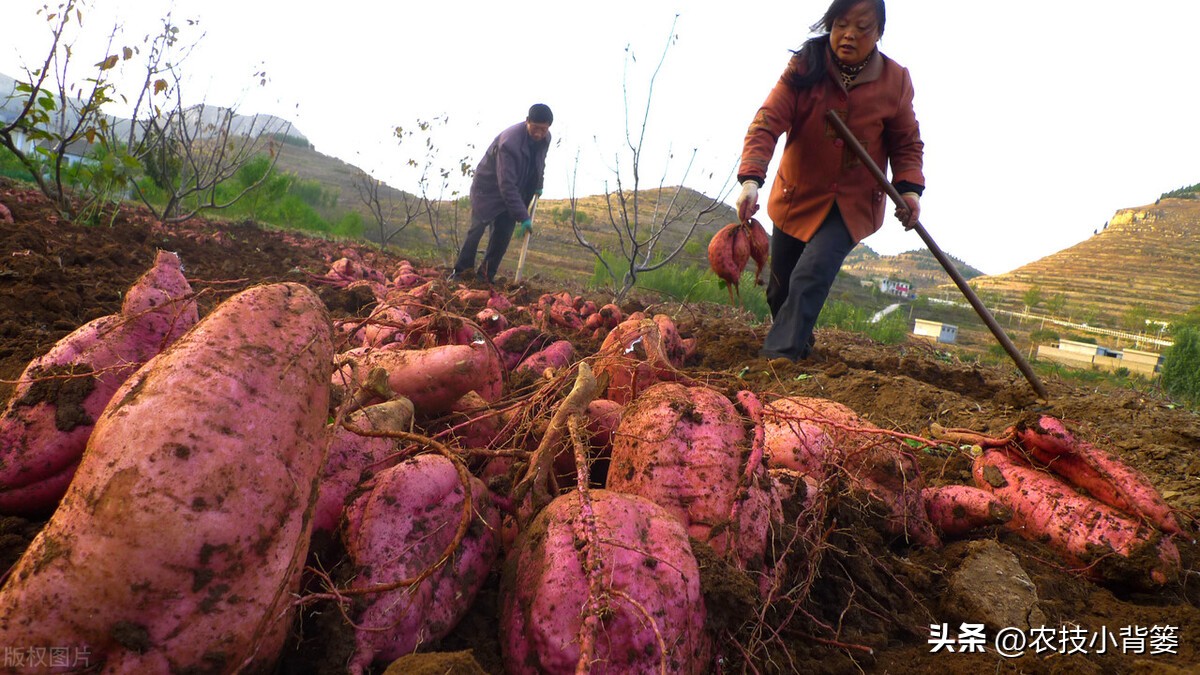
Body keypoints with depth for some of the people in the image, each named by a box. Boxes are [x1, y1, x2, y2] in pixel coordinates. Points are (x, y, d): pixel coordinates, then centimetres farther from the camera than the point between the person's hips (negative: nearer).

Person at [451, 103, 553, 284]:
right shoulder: (509, 142, -35)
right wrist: (523, 216, -37)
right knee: (477, 229, -5)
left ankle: (487, 274, 7)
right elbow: (506, 185, -37)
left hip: (515, 191, 6)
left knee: (503, 235, -2)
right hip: (489, 187, -6)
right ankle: (461, 270, 8)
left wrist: (538, 184, 4)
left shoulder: (545, 138, -11)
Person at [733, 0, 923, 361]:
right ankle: (798, 347, 39)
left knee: (811, 276, -24)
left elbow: (907, 143, 3)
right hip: (796, 196, 2)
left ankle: (777, 357, -23)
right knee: (780, 288, 12)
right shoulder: (804, 66, -11)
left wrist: (909, 188, -15)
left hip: (853, 203, -1)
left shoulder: (895, 80, -7)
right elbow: (767, 122, -21)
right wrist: (751, 179, -36)